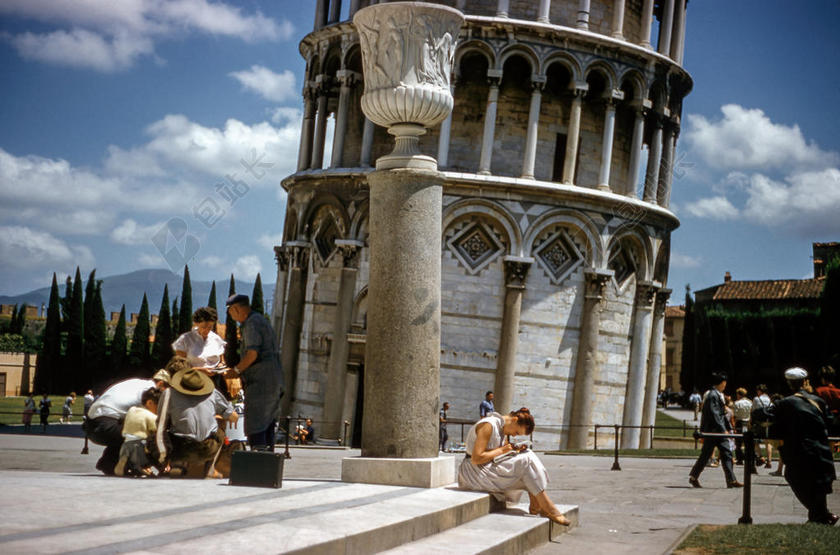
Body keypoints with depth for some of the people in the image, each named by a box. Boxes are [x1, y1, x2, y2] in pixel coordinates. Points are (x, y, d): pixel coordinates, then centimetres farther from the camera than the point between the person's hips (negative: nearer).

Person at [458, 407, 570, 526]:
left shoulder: (504, 429, 10)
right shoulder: (488, 425, -19)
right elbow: (476, 458, -25)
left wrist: (515, 449, -3)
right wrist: (502, 450, -18)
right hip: (474, 472, -10)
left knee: (527, 455, -1)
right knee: (526, 461, -17)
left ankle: (535, 506, -7)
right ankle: (549, 509, -14)